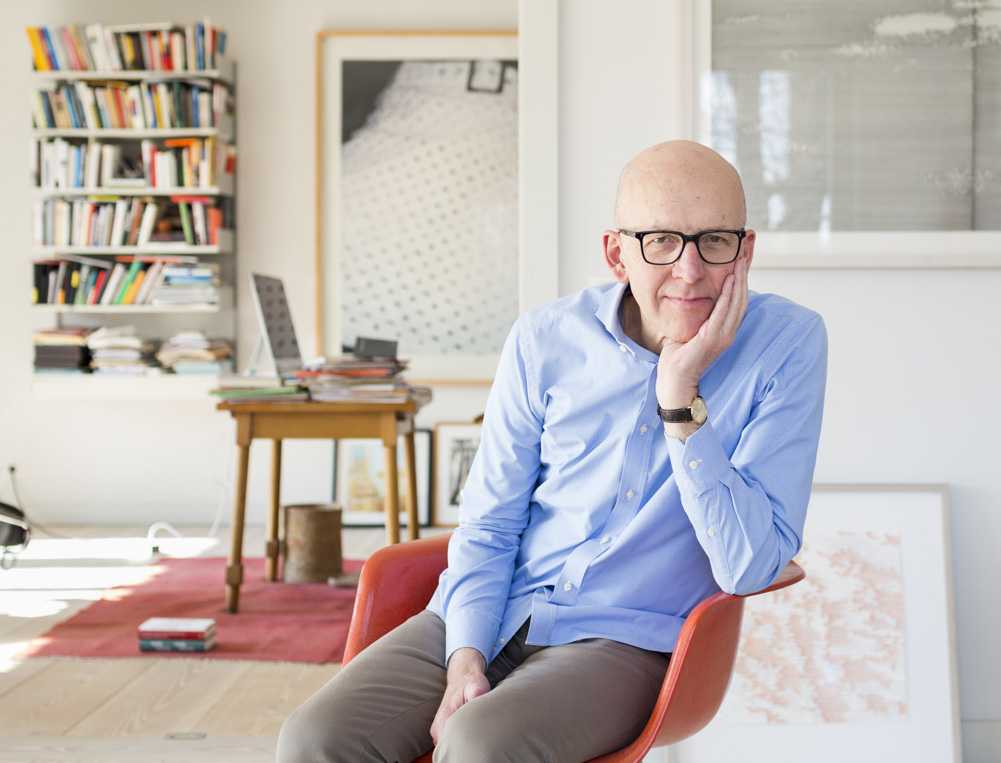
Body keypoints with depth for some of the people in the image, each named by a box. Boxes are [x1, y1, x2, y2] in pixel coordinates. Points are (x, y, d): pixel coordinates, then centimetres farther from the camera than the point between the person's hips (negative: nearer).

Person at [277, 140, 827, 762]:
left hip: (622, 640, -2)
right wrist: (465, 658, -10)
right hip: (492, 616, 3)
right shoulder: (548, 339, -1)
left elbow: (750, 569, -14)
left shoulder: (788, 344, -9)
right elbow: (488, 523, 6)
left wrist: (681, 398, -21)